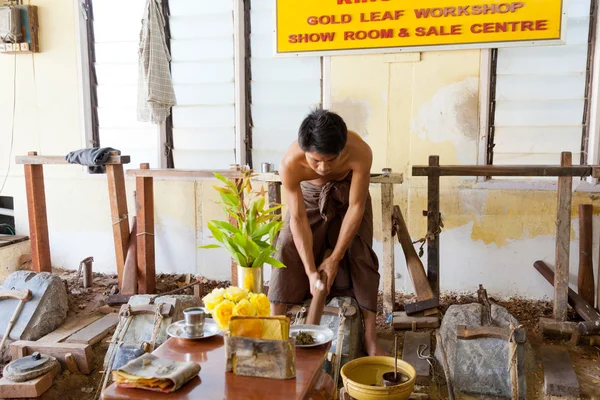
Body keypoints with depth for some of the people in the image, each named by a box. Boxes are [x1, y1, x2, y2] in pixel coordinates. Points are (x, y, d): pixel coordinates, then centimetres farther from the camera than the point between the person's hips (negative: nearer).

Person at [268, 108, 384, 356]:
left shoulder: (360, 152, -40)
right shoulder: (290, 163, -37)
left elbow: (356, 207, -29)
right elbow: (298, 219, -29)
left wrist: (335, 258, -26)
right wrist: (310, 270, -32)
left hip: (348, 194, 0)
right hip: (309, 195, 1)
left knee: (360, 256, -11)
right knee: (288, 252, -12)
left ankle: (370, 337, -3)